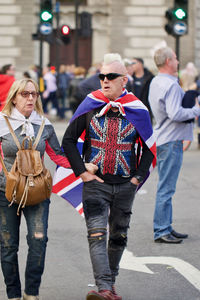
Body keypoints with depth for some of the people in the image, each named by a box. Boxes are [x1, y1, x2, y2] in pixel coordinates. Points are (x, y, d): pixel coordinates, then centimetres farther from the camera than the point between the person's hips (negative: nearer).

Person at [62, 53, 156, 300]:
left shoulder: (137, 110, -1)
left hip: (125, 185, 2)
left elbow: (148, 148, 9)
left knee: (119, 236, 12)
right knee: (97, 234, -14)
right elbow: (68, 140, 5)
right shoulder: (89, 106, -1)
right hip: (95, 184, -1)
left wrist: (137, 178, 0)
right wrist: (82, 172, -3)